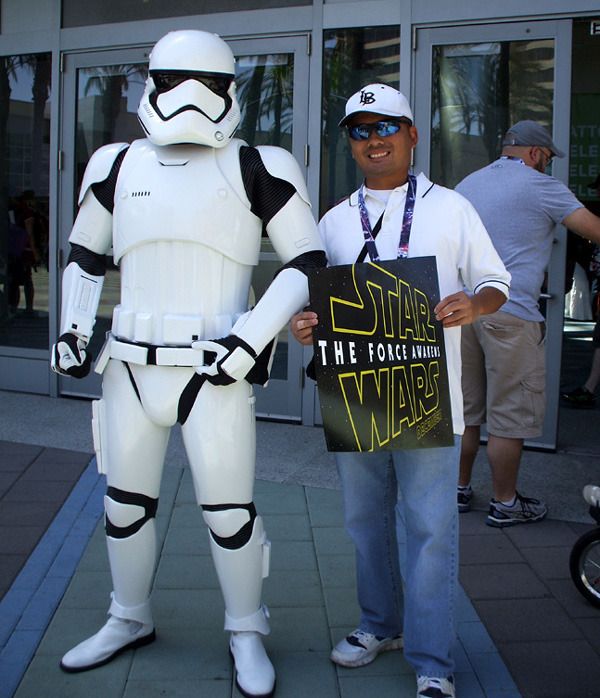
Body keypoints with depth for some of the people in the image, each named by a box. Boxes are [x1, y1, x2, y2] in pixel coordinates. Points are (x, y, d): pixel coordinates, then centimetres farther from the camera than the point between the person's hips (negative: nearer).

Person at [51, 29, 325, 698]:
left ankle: (246, 633, 25)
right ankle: (130, 620, 37)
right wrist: (71, 328, 10)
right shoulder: (118, 167, 10)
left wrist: (253, 335, -13)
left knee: (228, 511, 1)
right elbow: (84, 256, 21)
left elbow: (307, 263, -3)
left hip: (215, 370, -4)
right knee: (124, 502, 14)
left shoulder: (255, 169, -1)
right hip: (129, 365, 4)